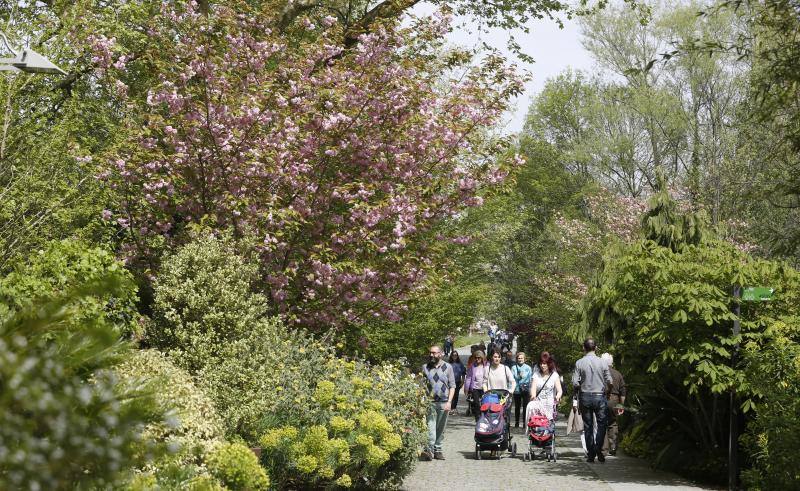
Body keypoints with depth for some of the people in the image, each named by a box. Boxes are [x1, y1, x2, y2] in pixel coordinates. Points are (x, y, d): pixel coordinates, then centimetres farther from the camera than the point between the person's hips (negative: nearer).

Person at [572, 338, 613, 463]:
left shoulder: (579, 363, -5)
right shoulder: (602, 362, -5)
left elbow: (575, 383, -7)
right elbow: (609, 381, -2)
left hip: (585, 396, 1)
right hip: (600, 396, -1)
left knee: (588, 426, 8)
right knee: (601, 424, 7)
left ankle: (591, 454, 8)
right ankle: (598, 450, -10)